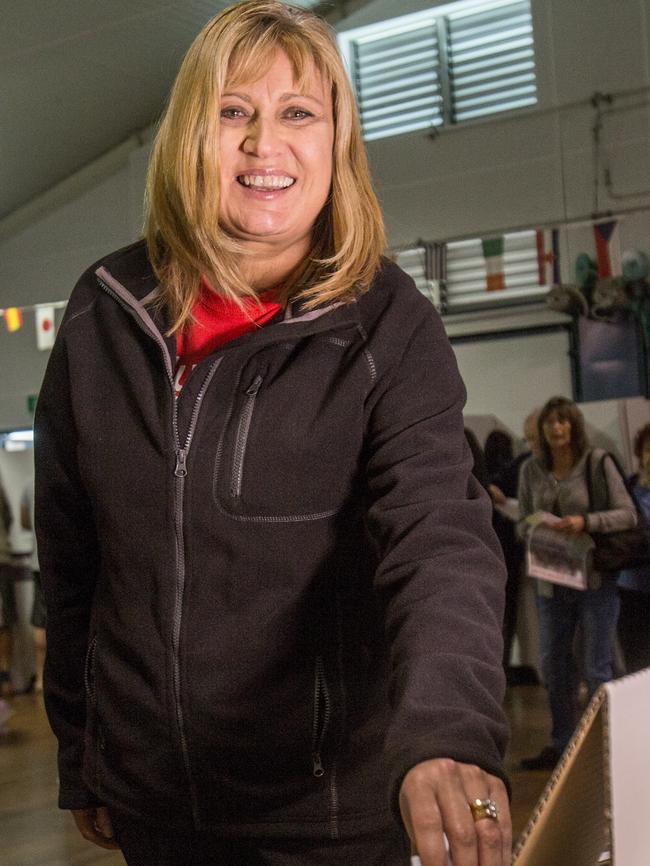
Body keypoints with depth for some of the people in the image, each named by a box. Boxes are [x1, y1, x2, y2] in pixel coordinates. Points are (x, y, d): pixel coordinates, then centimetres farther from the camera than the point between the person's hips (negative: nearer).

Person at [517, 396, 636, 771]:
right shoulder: (532, 470, 4)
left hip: (596, 580, -5)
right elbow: (524, 519, 11)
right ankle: (561, 745, 27)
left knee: (597, 668, 1)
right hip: (552, 581, 5)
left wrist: (586, 522, -24)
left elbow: (627, 514, -9)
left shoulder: (598, 462, -7)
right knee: (554, 665, 13)